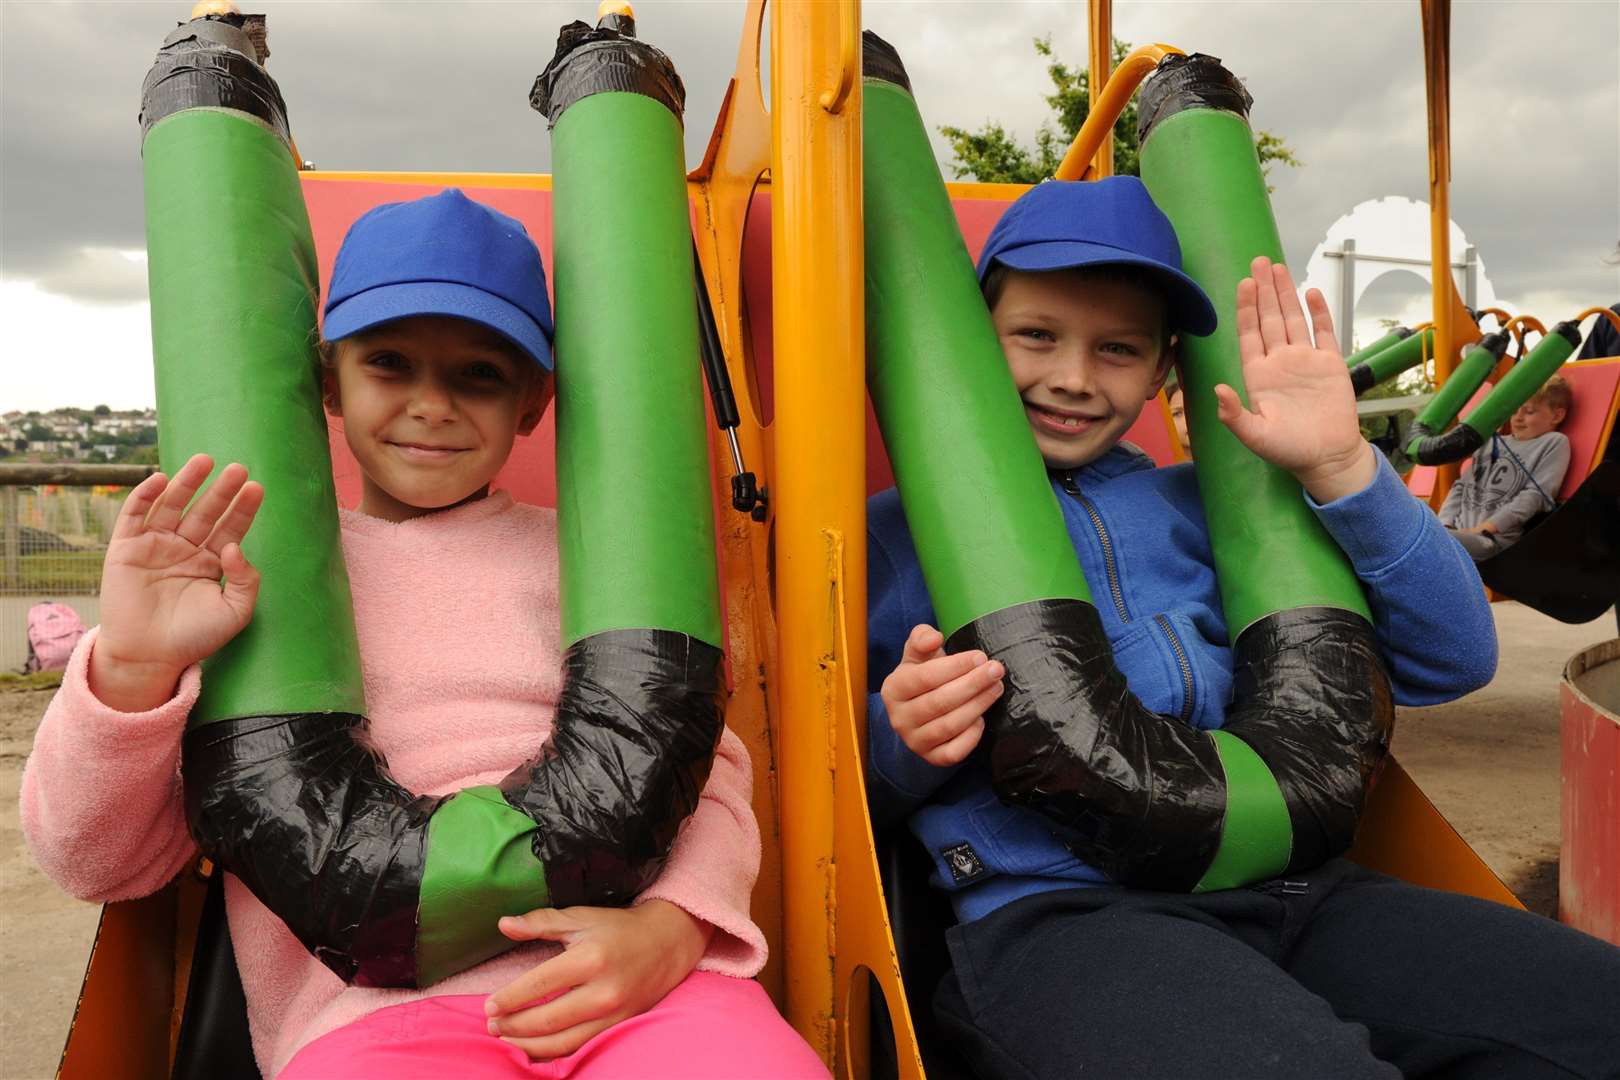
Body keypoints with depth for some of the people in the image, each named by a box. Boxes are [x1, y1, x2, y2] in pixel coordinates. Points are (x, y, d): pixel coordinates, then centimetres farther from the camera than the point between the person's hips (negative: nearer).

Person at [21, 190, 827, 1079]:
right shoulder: (239, 579, 14)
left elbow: (707, 767, 13)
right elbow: (97, 863, 12)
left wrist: (670, 928, -9)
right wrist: (130, 668, -7)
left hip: (633, 985, 1)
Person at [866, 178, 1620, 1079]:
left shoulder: (1196, 508, 18)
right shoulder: (896, 533, 9)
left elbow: (1452, 659, 14)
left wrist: (1340, 465, 3)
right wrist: (901, 740, -16)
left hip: (1283, 891, 5)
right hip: (1054, 911, -5)